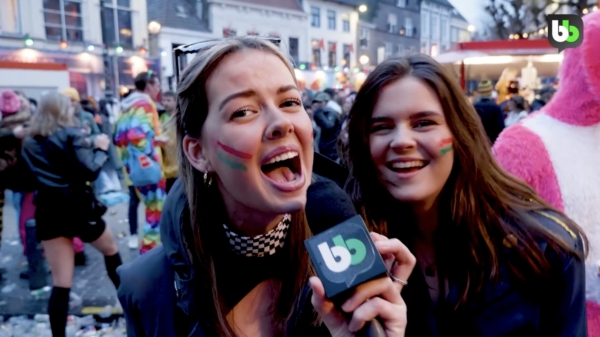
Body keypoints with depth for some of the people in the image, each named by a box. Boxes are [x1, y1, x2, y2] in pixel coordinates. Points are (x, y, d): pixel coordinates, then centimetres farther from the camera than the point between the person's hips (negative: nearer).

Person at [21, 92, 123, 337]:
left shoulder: (29, 142, 9)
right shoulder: (72, 134, -6)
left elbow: (31, 176, 12)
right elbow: (90, 171, -16)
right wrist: (100, 149, 1)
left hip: (46, 211, 4)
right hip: (75, 205, -4)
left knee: (60, 283, 5)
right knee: (111, 250, 23)